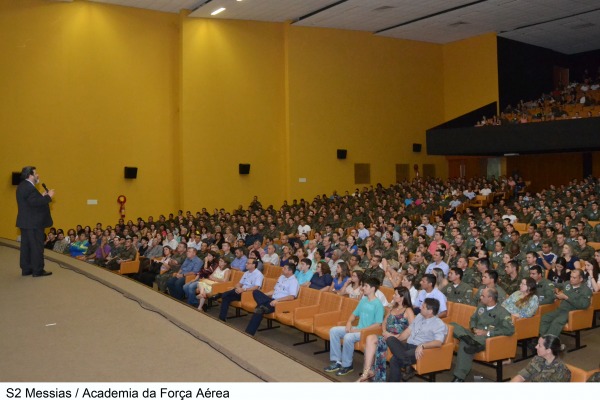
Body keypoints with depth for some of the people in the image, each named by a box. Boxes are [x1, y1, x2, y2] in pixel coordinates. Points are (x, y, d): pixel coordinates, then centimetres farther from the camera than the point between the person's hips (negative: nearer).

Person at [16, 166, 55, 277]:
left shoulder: (22, 186, 15)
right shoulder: (29, 188, -18)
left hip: (25, 222, 10)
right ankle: (38, 270, 0)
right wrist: (48, 196, -19)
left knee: (26, 246, 12)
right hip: (33, 223, -10)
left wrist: (43, 197, 7)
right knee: (37, 246, -4)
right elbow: (35, 202, -28)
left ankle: (26, 269, 17)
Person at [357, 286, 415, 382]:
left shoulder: (408, 311, -2)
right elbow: (384, 322, 24)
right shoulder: (392, 308, 22)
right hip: (387, 337, 6)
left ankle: (367, 372, -22)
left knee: (371, 339, -28)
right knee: (370, 338, -26)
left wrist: (395, 336, -16)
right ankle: (367, 372, -30)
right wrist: (384, 331, 1)